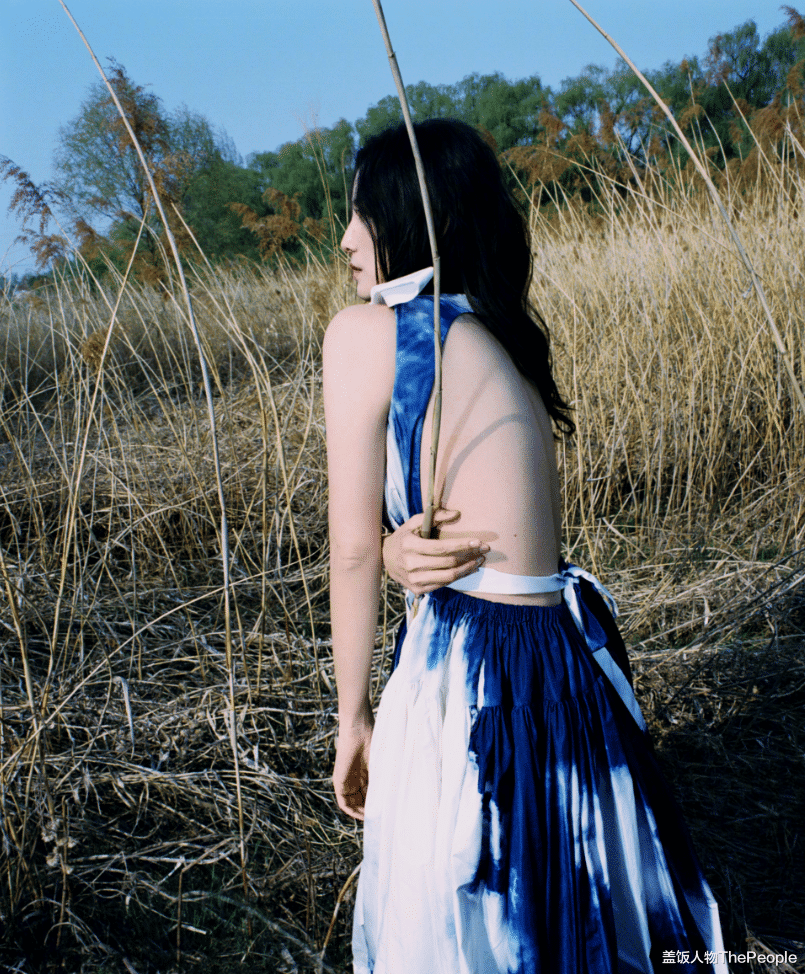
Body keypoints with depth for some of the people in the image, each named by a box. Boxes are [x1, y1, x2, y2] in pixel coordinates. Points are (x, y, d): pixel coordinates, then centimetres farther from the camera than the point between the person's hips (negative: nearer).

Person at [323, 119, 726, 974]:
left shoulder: (365, 331, -10)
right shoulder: (498, 331, 13)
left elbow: (352, 548, -8)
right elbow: (503, 511, 11)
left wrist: (353, 717, 1)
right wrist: (406, 551, -11)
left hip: (467, 675, -8)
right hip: (567, 655, 8)